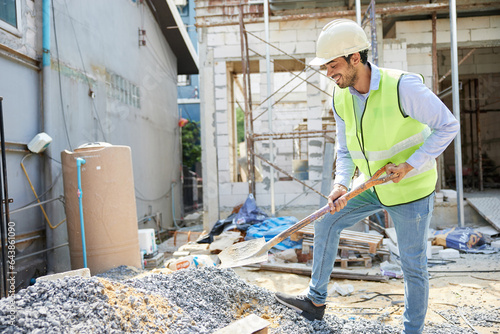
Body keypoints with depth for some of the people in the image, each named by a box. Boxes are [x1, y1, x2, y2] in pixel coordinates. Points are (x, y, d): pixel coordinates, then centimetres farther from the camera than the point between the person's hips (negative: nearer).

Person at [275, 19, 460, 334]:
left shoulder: (402, 86, -25)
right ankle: (316, 301, 20)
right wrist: (342, 185, -14)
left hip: (412, 190, -6)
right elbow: (345, 150, 4)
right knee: (326, 223, 6)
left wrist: (412, 165, -23)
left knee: (413, 264, 5)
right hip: (374, 187, 6)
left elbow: (448, 125, -16)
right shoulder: (341, 98, -5)